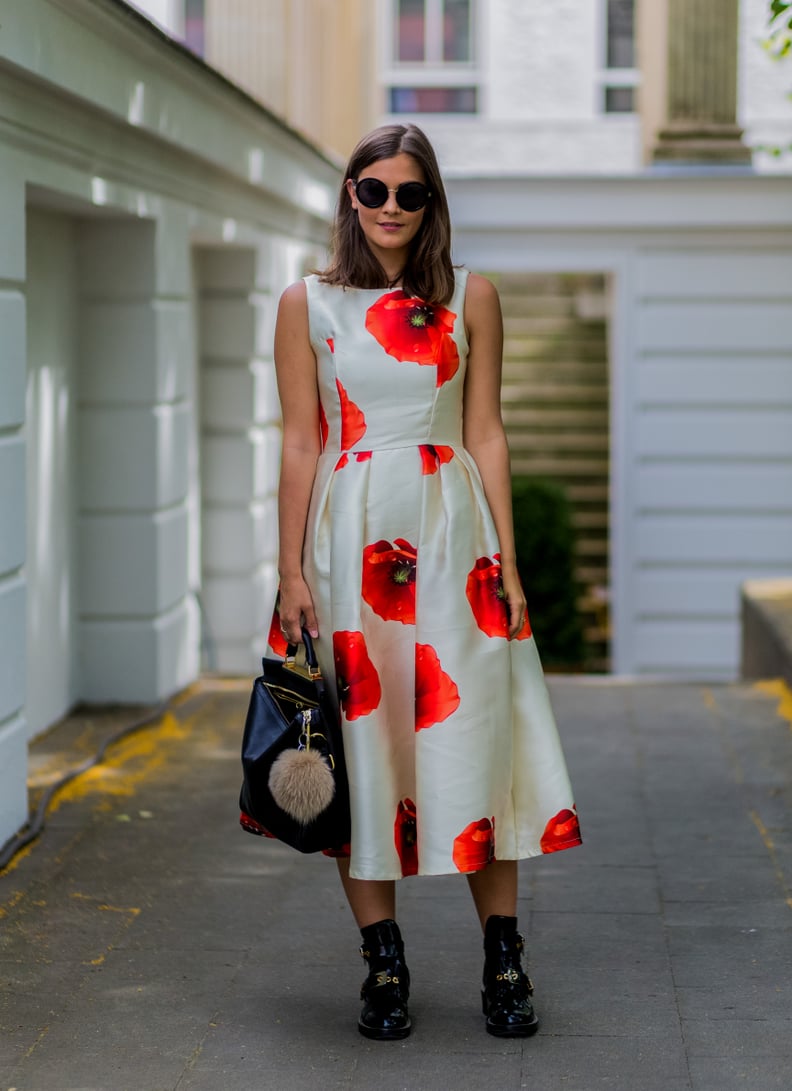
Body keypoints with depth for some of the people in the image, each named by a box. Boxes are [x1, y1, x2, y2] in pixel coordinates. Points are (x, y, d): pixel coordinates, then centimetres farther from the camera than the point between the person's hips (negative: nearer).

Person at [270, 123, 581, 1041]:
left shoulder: (470, 299, 7)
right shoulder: (308, 303, 5)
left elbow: (486, 435, 7)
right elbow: (300, 443, 3)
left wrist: (506, 559, 1)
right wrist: (292, 571, -2)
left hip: (451, 536, 0)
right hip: (349, 540, 0)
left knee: (476, 733, -2)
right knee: (361, 738, 2)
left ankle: (503, 962, 6)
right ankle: (383, 964, 11)